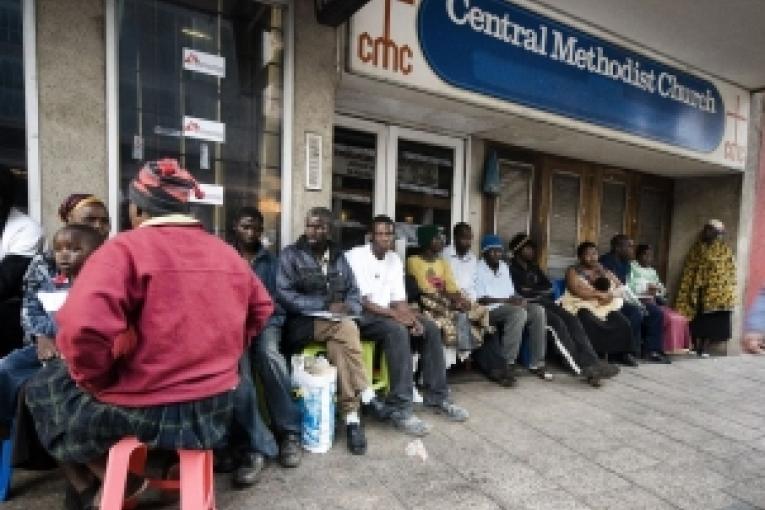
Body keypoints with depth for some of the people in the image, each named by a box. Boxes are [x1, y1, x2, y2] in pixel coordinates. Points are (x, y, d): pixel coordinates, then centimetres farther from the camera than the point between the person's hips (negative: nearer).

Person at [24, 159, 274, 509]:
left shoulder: (124, 249, -15)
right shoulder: (228, 253, 3)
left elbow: (82, 329, -28)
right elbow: (261, 311, 12)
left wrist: (94, 380, -9)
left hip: (148, 411, -6)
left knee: (42, 388, 22)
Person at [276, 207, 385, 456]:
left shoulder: (339, 257, 14)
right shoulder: (290, 255, 0)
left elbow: (354, 294, 12)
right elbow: (283, 294, -12)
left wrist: (346, 308, -13)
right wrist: (326, 306, -18)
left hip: (336, 322, 4)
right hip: (304, 322, -4)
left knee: (338, 347, -30)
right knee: (347, 330, -31)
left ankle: (352, 416, -24)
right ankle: (366, 395, -21)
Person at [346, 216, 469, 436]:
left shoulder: (395, 260, 11)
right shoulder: (356, 256, -12)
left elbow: (399, 300, 8)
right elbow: (360, 301, -19)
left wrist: (412, 318, -13)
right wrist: (395, 315, -25)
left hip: (388, 314, 8)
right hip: (362, 315, -7)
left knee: (431, 328, -6)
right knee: (397, 331, -34)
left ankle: (436, 397, 3)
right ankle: (400, 408, -29)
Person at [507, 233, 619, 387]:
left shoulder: (534, 267, 25)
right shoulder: (511, 269, 1)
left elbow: (549, 286, 17)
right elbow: (520, 293, -11)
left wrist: (533, 291, -1)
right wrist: (540, 292, 1)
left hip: (544, 302, 7)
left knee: (572, 320, -19)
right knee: (558, 322, -29)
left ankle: (592, 362, -30)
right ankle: (585, 367, -29)